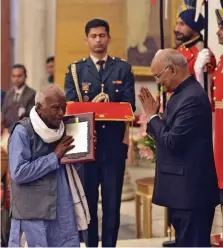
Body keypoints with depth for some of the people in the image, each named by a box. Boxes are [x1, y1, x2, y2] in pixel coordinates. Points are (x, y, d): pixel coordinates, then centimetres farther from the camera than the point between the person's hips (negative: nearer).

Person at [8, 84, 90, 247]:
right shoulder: (23, 131, -12)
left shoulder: (62, 128, 8)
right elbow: (18, 173, -20)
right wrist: (55, 156, -17)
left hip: (65, 208, 6)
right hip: (34, 211, -6)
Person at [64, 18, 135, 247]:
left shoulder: (123, 68, 9)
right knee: (88, 198, 5)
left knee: (112, 200, 4)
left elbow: (129, 105, 0)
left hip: (114, 142, 0)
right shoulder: (75, 70, 8)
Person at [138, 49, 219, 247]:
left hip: (191, 190, -10)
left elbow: (173, 142, -23)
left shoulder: (192, 98, -20)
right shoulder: (183, 93, 12)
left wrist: (152, 116, -10)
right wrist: (153, 115, 1)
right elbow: (169, 133, 15)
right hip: (185, 188, 10)